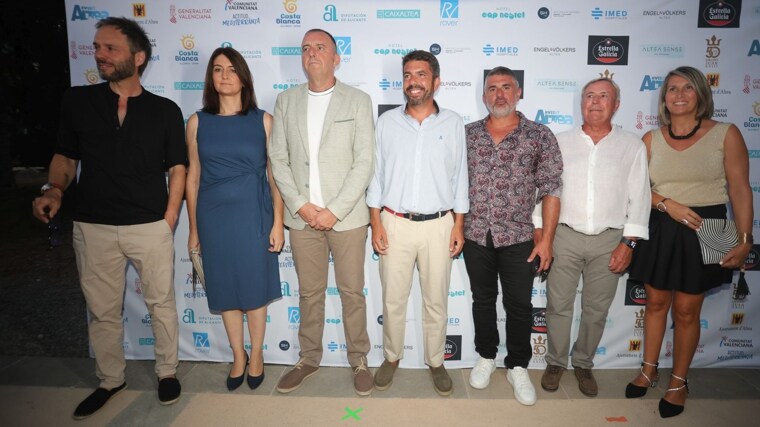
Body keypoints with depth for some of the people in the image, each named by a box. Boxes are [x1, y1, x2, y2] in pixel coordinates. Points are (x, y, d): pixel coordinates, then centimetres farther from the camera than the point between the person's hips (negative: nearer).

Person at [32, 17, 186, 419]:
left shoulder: (165, 110, 0)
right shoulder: (76, 101, 4)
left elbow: (177, 168, 2)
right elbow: (65, 157, 12)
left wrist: (169, 219, -3)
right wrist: (54, 190, -7)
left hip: (151, 227, -1)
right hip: (93, 228, 2)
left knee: (161, 302, 10)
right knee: (102, 310, 13)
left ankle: (167, 372, 30)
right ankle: (110, 380, 33)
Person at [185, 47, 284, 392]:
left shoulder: (263, 120, 0)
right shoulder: (197, 122, 3)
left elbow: (275, 174, 0)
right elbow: (192, 177, 7)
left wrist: (278, 222, -4)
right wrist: (193, 229, 8)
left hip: (253, 215, -1)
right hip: (213, 217, 2)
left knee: (255, 286, 7)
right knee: (225, 288, 11)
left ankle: (256, 354, 29)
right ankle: (238, 355, 31)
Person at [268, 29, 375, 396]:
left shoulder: (358, 101, 0)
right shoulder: (286, 101, 8)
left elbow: (364, 163, -7)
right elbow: (278, 159, 4)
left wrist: (335, 211, -13)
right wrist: (300, 205, -7)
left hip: (346, 215, -2)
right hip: (302, 216, 3)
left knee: (352, 292, 8)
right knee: (309, 292, 14)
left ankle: (359, 360, 25)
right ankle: (309, 358, 31)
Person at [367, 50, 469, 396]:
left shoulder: (453, 123, 2)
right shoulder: (387, 121, 2)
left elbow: (459, 176, 5)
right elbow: (376, 174, 4)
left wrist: (459, 225, 2)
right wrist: (376, 222, -2)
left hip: (438, 225, 0)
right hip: (395, 223, 0)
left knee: (436, 300, 10)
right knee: (393, 298, 9)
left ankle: (436, 361, 29)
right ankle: (391, 357, 30)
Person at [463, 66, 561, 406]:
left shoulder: (540, 135, -2)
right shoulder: (467, 134, 4)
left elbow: (551, 190, -3)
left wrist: (546, 239, -7)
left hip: (518, 237, -2)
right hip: (475, 235, 2)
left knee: (519, 305, 7)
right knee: (482, 299, 15)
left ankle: (517, 367, 26)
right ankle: (486, 356, 35)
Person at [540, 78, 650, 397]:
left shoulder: (632, 147, 5)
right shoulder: (561, 141, 5)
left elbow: (639, 197, 2)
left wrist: (628, 243, -4)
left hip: (609, 240, 1)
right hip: (565, 236, 0)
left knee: (597, 309, 11)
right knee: (558, 305, 7)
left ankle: (583, 364, 30)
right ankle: (555, 362, 26)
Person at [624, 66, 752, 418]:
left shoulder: (726, 134, -5)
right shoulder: (651, 139, 3)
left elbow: (740, 190, -5)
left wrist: (745, 239, -10)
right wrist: (668, 205, -14)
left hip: (704, 230, -2)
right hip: (660, 229, 3)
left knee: (686, 310, 6)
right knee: (656, 302, 14)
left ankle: (679, 382, 25)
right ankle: (649, 370, 32)